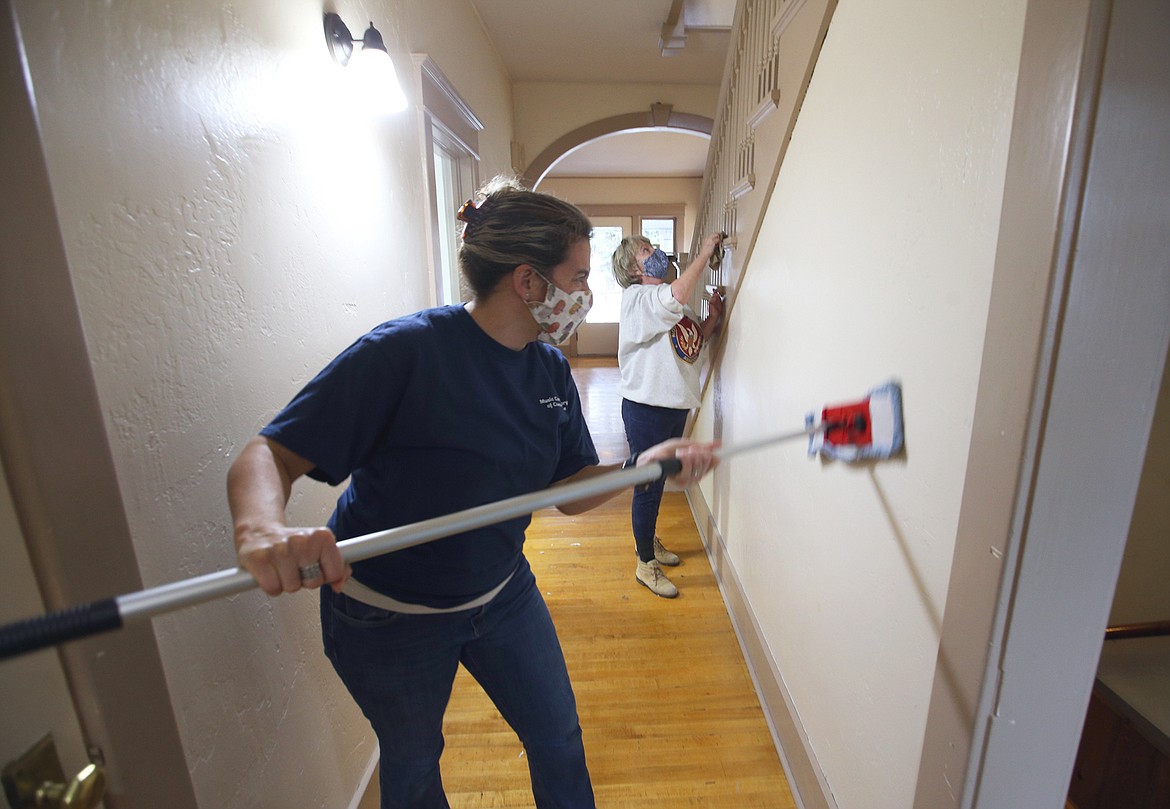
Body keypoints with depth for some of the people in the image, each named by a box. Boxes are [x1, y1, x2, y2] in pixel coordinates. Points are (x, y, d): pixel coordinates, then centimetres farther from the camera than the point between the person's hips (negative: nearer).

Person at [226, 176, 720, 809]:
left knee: (559, 740, 21)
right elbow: (267, 456, -25)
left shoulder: (550, 369, -7)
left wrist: (644, 463, -24)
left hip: (503, 595, 5)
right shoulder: (404, 351, -27)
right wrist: (262, 529, -47)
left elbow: (570, 492, -6)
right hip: (389, 620, -4)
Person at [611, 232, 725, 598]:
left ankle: (649, 540, 44)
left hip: (675, 404, 9)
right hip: (646, 407, -9)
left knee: (658, 482, 23)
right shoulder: (636, 298, -15)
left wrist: (713, 316, -3)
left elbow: (697, 336, 16)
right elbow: (677, 295, -33)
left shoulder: (672, 303, 12)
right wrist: (705, 252, -22)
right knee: (648, 486, 4)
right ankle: (646, 564, 21)